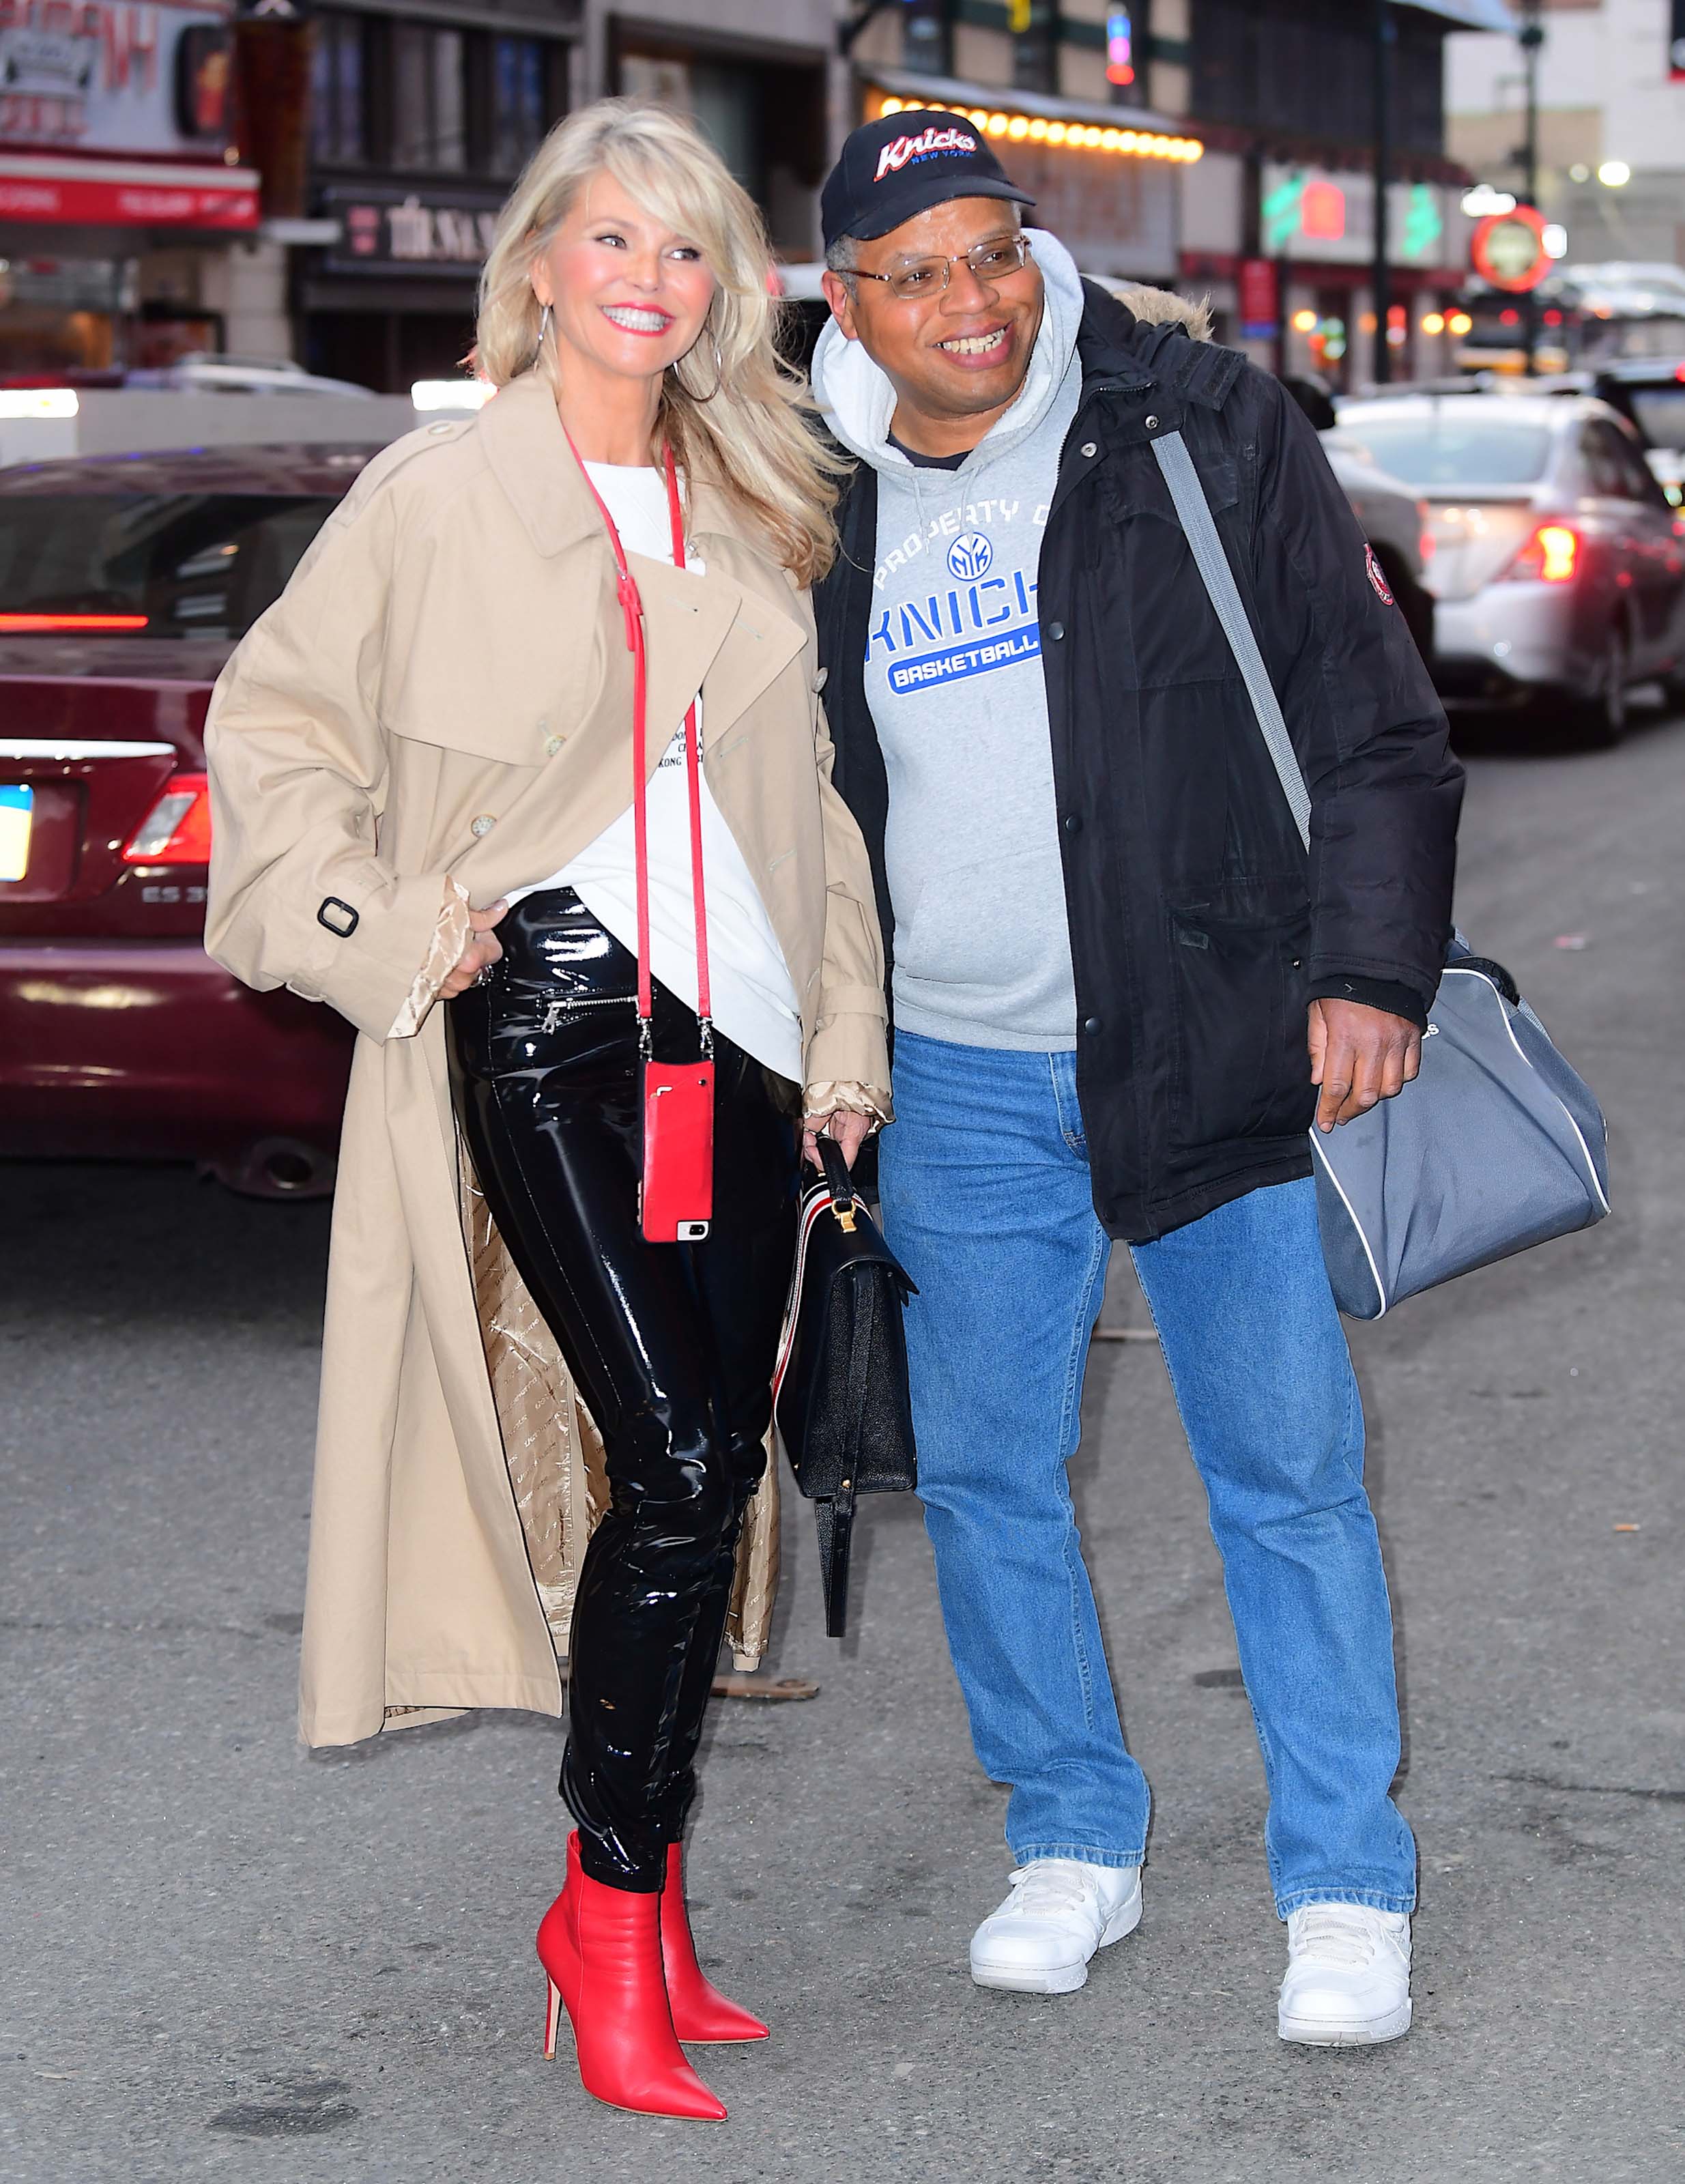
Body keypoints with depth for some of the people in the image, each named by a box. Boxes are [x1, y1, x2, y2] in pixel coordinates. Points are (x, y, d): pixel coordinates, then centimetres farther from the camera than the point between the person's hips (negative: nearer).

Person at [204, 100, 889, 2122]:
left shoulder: (750, 512, 16)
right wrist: (386, 932, -6)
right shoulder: (443, 496, 1)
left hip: (740, 1033, 6)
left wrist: (845, 1039, 14)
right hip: (553, 1021, -5)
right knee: (677, 1459, -15)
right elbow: (271, 724, 4)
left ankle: (633, 1892, 19)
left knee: (709, 1467, 6)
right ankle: (612, 1916, -2)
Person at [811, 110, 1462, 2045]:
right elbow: (808, 815, 16)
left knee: (1289, 1475, 0)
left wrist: (1368, 970, -13)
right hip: (961, 1081, 3)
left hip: (1217, 1049, -3)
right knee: (983, 1470, 9)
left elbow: (1373, 722, -2)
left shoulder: (1200, 431, -3)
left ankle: (1347, 1890, 13)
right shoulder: (827, 523, 6)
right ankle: (1075, 1843, 27)